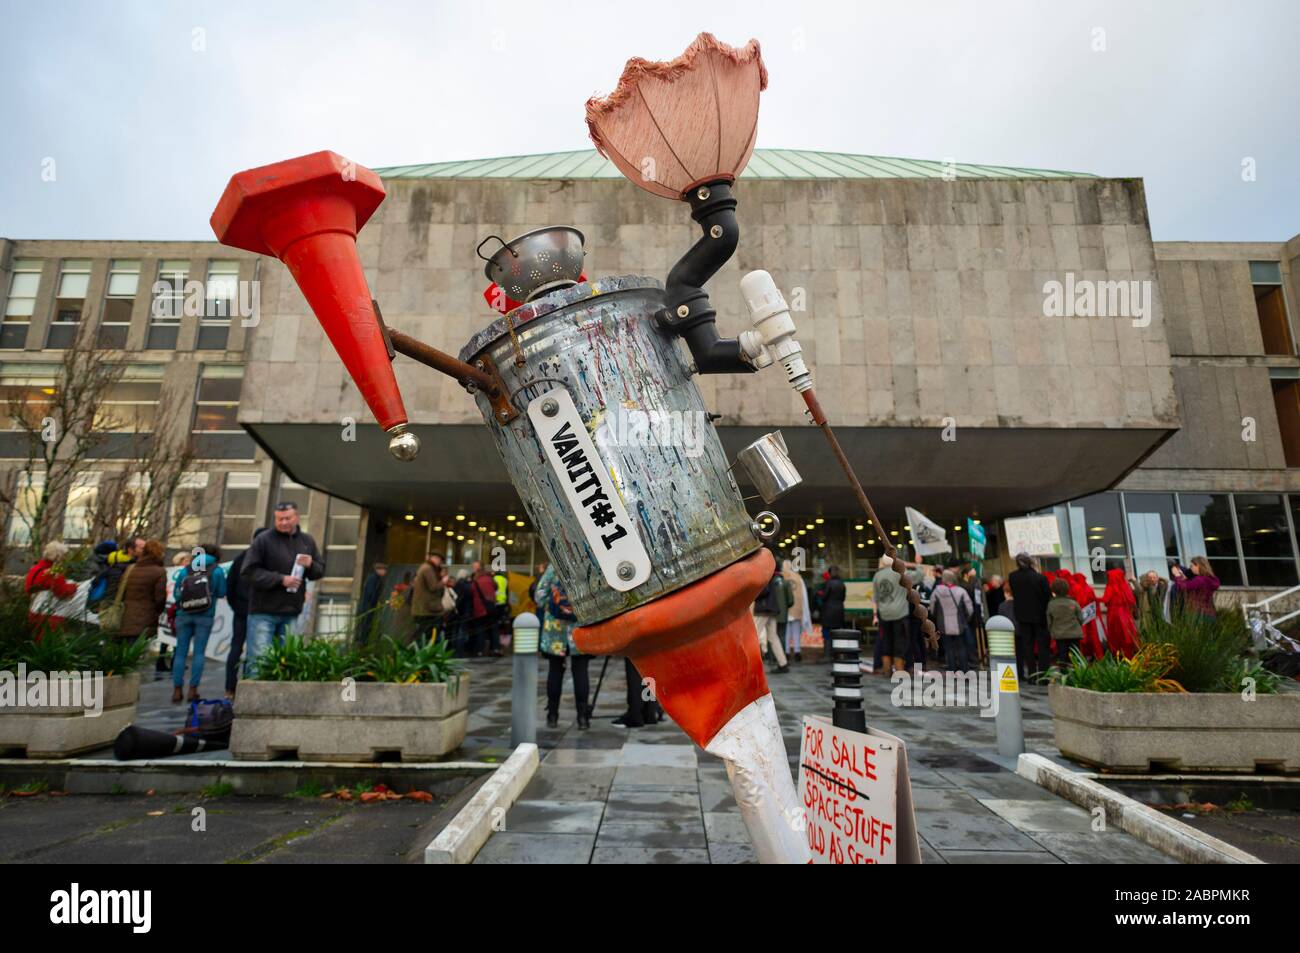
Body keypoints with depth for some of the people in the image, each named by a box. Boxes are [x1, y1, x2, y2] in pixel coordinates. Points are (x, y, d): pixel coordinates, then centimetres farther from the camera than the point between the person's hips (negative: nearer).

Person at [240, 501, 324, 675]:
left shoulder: (307, 541, 10)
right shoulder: (263, 540, -5)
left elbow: (321, 570, 15)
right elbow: (249, 572, -10)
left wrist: (311, 565, -8)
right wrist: (280, 579, -16)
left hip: (291, 612, 5)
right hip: (263, 611, -5)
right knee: (258, 658, -8)